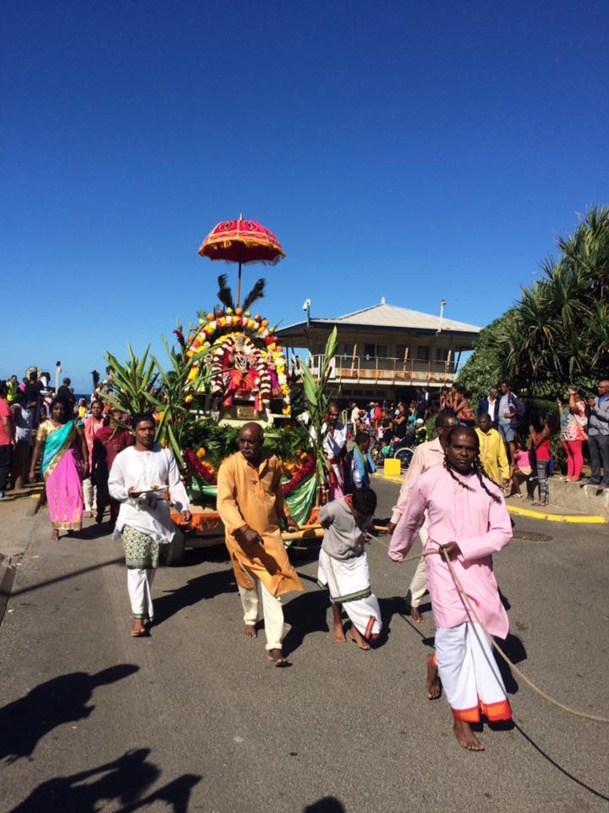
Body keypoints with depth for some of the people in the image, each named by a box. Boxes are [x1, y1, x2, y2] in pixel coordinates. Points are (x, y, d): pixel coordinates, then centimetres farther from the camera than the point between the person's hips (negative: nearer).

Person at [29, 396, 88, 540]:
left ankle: (70, 523, 17)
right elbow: (38, 448, -3)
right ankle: (56, 528, 15)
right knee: (54, 495, 5)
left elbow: (82, 442, 3)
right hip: (52, 465, 0)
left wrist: (85, 461, -6)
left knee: (72, 493, -4)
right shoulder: (45, 426, -4)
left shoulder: (73, 424, 0)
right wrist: (32, 470, -5)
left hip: (70, 463, 1)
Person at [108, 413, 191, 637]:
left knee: (151, 565, 11)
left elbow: (176, 484, 2)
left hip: (158, 517, 2)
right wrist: (127, 491, -17)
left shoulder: (166, 454, 4)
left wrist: (184, 507, -10)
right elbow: (113, 486, 4)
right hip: (133, 517, -2)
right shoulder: (123, 457, 0)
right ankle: (139, 617, -8)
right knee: (136, 565, -10)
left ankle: (143, 605, 33)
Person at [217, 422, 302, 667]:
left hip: (269, 534, 2)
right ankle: (250, 620, 50)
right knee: (248, 583, 20)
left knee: (272, 588, -5)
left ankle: (274, 646, 0)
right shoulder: (230, 466, -16)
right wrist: (244, 528, -37)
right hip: (242, 536, -1)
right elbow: (225, 502, -25)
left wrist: (286, 516, 25)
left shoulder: (272, 462, -3)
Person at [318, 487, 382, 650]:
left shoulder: (367, 511, -21)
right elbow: (322, 521, -10)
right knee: (339, 593, 13)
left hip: (357, 556, 3)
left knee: (362, 592, 1)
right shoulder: (333, 509, -34)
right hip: (334, 557, -3)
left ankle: (357, 628, 22)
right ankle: (337, 623, 40)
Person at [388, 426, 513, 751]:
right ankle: (461, 717, 10)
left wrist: (463, 547, -15)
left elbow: (503, 530, -4)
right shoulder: (430, 480, -5)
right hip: (443, 568, -3)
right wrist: (397, 550, 24)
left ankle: (437, 664, 40)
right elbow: (410, 519, 11)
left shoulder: (488, 487, -1)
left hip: (477, 567, 3)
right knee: (454, 634, -3)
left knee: (476, 632, 7)